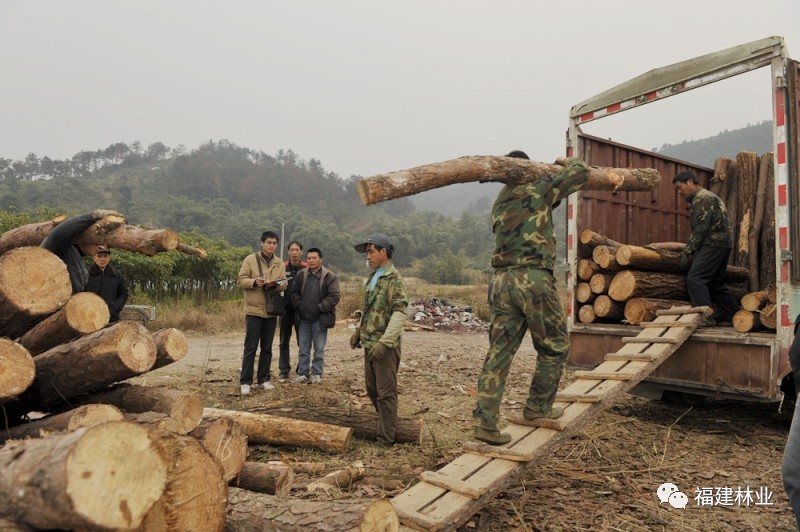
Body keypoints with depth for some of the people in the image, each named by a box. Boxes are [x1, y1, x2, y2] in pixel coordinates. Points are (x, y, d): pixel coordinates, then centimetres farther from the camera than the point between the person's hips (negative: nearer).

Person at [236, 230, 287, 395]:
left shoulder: (280, 263, 8)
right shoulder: (250, 259, -2)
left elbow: (284, 284, 3)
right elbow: (241, 280, -5)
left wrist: (275, 284, -18)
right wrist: (254, 282, -23)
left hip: (271, 311, 4)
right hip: (254, 310, -4)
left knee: (267, 348, 11)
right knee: (250, 347, -2)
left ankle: (264, 379, 21)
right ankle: (245, 381, 5)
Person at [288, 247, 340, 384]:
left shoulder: (330, 277, -8)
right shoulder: (301, 275, 6)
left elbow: (334, 297, -12)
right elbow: (293, 292, 10)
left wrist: (319, 308, -16)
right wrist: (299, 305, -5)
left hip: (320, 319, -4)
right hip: (304, 318, 4)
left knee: (319, 349, 6)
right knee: (303, 348, 11)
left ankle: (316, 373, 18)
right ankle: (303, 373, 21)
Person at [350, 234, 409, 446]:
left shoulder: (394, 279, -14)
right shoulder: (373, 277, 14)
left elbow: (399, 314, -21)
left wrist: (384, 342, -24)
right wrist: (359, 331, 17)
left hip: (385, 346, -9)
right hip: (369, 344, 9)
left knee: (385, 392, -1)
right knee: (371, 388, 18)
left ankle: (386, 438, 8)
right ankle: (385, 422, 36)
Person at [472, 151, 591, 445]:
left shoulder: (499, 203, 21)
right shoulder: (537, 190, 1)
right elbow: (580, 173, 9)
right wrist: (571, 162, 31)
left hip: (502, 280, 7)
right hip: (533, 279, -6)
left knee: (499, 352, 5)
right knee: (554, 346, 13)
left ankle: (484, 419, 1)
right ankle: (538, 407, 22)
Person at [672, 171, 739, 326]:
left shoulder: (703, 198, -10)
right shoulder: (699, 198, 22)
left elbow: (700, 229, -17)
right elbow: (698, 228, 20)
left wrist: (687, 252, -14)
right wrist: (691, 251, 13)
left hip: (714, 243, -11)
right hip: (721, 243, 11)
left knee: (695, 279, -15)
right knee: (715, 282, 16)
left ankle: (705, 317, -18)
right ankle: (734, 316, 23)